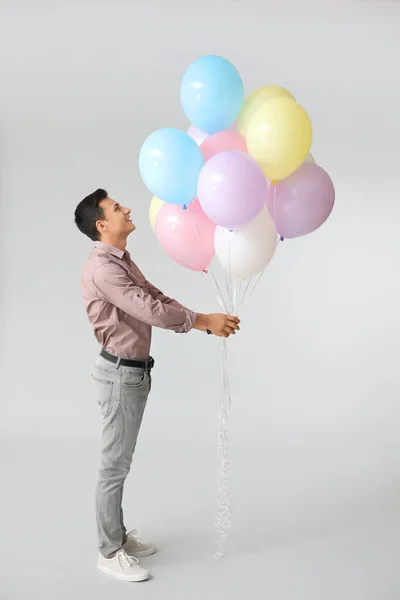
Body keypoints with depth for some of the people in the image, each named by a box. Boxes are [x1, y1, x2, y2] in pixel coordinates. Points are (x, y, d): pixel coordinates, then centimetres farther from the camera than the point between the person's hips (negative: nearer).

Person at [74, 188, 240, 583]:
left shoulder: (122, 262, 13)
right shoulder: (102, 267, -20)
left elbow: (158, 299, 9)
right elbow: (152, 311, -26)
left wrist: (206, 323, -2)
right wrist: (206, 321, -17)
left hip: (133, 372, 10)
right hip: (120, 374, -10)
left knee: (120, 462, 18)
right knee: (114, 465, 2)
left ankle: (118, 537, 33)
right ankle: (110, 554, 16)